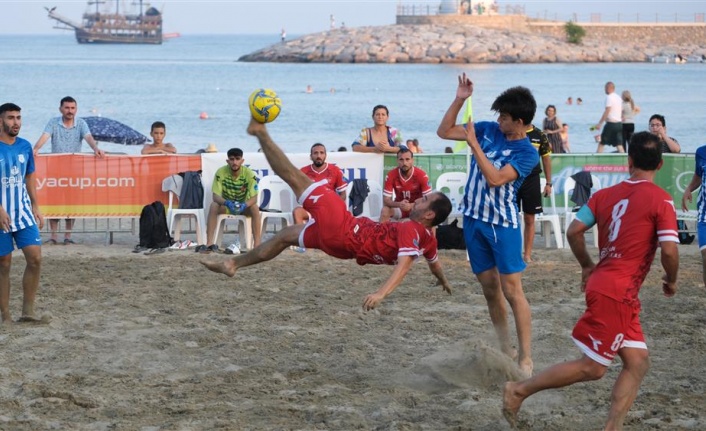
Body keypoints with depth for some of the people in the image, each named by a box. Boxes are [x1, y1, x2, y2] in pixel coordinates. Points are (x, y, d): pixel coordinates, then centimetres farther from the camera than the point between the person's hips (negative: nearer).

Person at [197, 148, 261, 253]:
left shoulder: (249, 173, -18)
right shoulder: (221, 172, -18)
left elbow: (254, 198, -22)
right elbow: (216, 196, -22)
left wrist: (244, 205, -44)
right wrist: (227, 203, -43)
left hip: (243, 206, 0)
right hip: (226, 204, 0)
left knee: (255, 208, -32)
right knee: (213, 206, -31)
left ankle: (257, 244, -33)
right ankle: (210, 243, -34)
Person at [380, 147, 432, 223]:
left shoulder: (422, 175, -19)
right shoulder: (391, 175, -15)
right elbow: (386, 200, -16)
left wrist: (412, 205, -38)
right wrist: (399, 204, -37)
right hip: (399, 207, 1)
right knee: (385, 210, -28)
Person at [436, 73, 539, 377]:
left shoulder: (527, 153, -12)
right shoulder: (488, 130, 4)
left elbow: (495, 178, -24)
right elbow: (444, 132, 9)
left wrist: (473, 143, -19)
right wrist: (459, 100, -2)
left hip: (502, 223, -6)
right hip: (473, 218, 6)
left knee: (512, 290, -8)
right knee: (489, 287, 11)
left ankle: (525, 358, -5)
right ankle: (505, 351, 21)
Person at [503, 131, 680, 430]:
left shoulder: (605, 195, 8)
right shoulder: (660, 200, -9)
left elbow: (574, 231, 7)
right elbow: (669, 250, -15)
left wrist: (587, 267, 22)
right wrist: (671, 281, 5)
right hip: (617, 293, -8)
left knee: (637, 363, 9)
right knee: (592, 367, 0)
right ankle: (519, 390, 4)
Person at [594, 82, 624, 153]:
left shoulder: (609, 97, -10)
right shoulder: (619, 98, 15)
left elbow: (607, 112, -16)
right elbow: (622, 113, 18)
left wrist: (599, 123, -16)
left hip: (611, 124, -7)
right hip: (619, 123, 7)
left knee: (601, 143, 0)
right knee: (619, 144, 4)